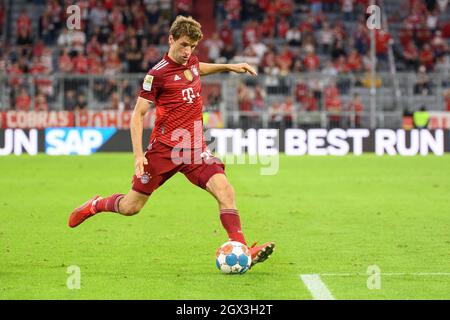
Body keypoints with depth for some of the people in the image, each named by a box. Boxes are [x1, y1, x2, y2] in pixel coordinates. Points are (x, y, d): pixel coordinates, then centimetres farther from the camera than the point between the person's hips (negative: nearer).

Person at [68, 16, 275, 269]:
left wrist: (229, 67, 30)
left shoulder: (191, 61, 8)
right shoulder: (158, 74, -12)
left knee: (225, 191, -19)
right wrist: (139, 154, -17)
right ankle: (95, 206, 36)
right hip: (164, 149, -4)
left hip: (195, 148, 5)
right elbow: (138, 114, -9)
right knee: (131, 207, 5)